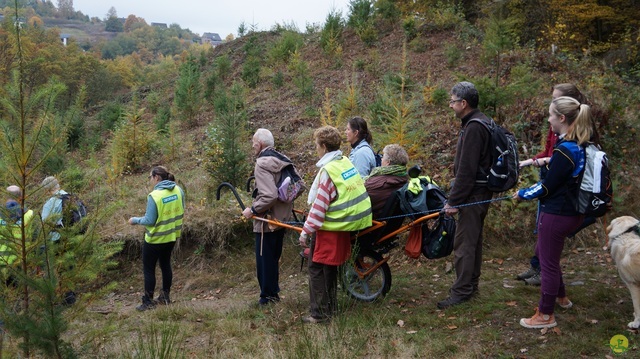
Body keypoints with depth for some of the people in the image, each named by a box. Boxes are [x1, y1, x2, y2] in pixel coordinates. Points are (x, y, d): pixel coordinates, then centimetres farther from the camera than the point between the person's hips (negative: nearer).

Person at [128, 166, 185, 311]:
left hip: (155, 239, -6)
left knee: (148, 269, 9)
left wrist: (135, 220, -3)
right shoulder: (178, 190, -5)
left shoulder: (154, 196, -24)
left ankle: (148, 302, 15)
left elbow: (149, 221, -20)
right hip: (172, 235, 7)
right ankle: (165, 296, 33)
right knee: (166, 264, 22)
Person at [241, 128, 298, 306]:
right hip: (282, 217, 9)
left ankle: (267, 296, 15)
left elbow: (269, 196, -29)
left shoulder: (262, 164, -20)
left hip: (267, 220, -9)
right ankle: (274, 292, 30)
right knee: (274, 258, 20)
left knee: (264, 259, 5)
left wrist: (252, 210, -17)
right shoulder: (283, 160, 6)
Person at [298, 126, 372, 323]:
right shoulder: (346, 162, 5)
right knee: (330, 266, 20)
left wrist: (306, 231, -13)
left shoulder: (328, 170, -19)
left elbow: (319, 205, -19)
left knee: (317, 268, 2)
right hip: (344, 226, 8)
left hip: (329, 229, -8)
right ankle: (330, 307, 31)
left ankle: (319, 313, 8)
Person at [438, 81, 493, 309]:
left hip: (473, 195, -11)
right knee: (473, 240, 17)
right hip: (480, 193, 11)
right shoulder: (479, 123, 13)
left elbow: (466, 170, -23)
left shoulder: (473, 128, -20)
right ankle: (471, 285, 29)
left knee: (464, 243, -5)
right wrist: (455, 197, 21)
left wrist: (454, 201, -19)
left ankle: (461, 291, 2)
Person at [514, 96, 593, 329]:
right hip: (571, 211, 10)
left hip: (557, 214, -9)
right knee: (543, 251, 26)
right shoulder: (579, 146, 4)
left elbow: (548, 187, -19)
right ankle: (561, 297, 41)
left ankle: (545, 316, 17)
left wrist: (523, 194, -4)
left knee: (548, 262, 3)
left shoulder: (565, 150, -24)